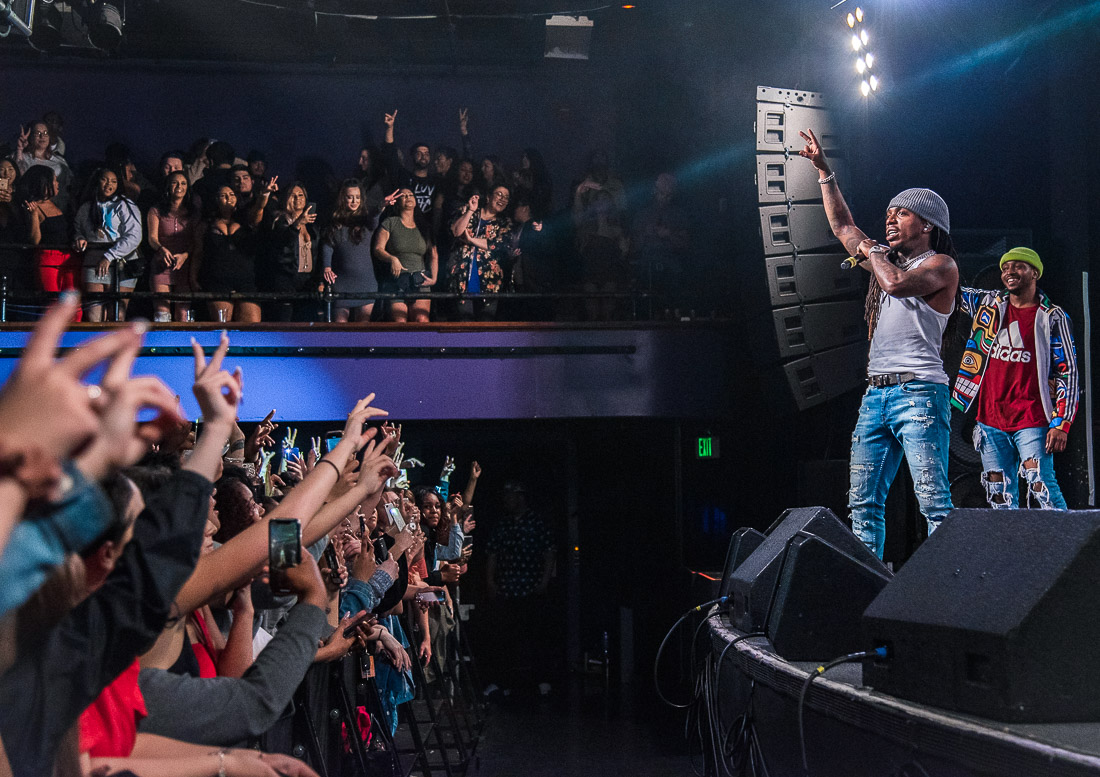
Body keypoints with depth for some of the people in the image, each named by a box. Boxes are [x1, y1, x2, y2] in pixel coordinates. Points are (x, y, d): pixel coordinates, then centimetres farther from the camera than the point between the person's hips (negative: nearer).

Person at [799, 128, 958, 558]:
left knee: (934, 502, -14)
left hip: (918, 393, -8)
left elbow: (896, 283, -20)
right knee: (863, 502, 2)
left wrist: (871, 251, -1)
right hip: (876, 394, 8)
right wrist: (824, 172, 30)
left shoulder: (941, 265, -1)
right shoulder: (889, 261, 22)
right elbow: (843, 226, 32)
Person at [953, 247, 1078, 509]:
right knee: (1000, 496, 4)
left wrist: (1061, 424, -9)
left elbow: (1068, 372, -1)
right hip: (990, 418, 4)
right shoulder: (987, 304, 11)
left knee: (1041, 486, -16)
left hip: (1032, 419, -4)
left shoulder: (1052, 317, 1)